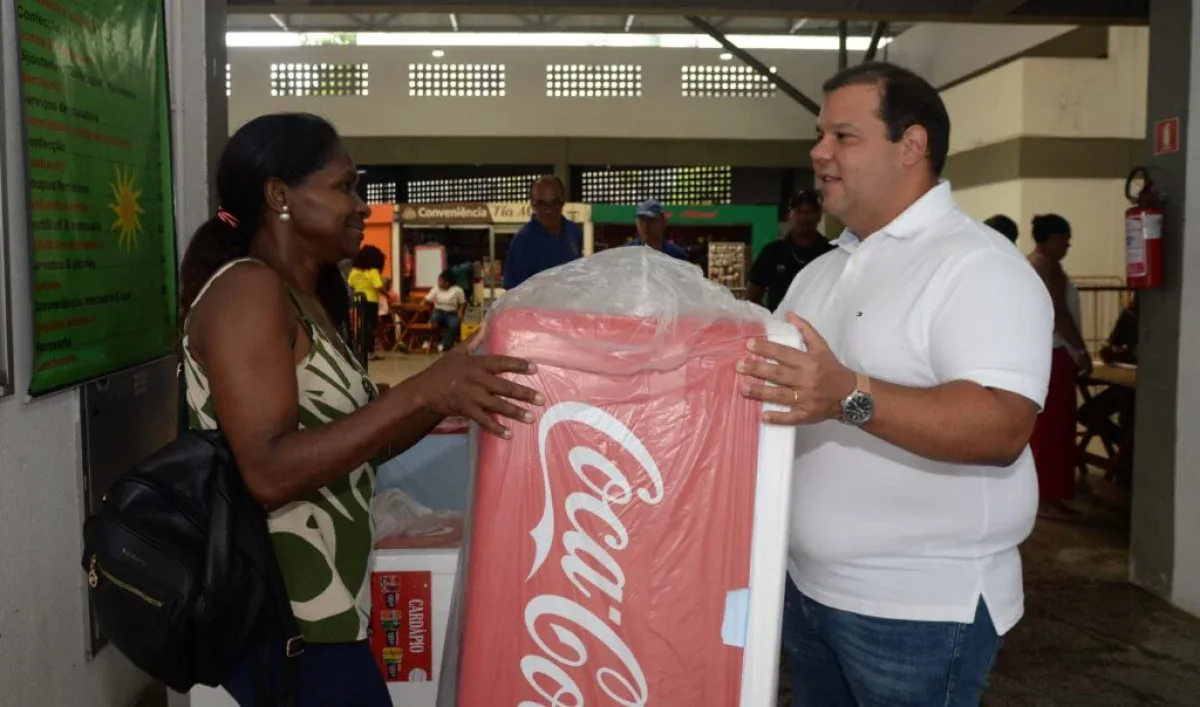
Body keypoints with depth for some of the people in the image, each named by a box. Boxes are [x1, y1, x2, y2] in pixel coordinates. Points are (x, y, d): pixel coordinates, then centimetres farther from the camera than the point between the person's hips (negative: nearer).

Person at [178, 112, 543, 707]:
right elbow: (268, 472, -26)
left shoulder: (309, 300, 12)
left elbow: (357, 445, 11)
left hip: (314, 607, 9)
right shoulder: (247, 288, -16)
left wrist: (452, 390, 0)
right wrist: (420, 391, -29)